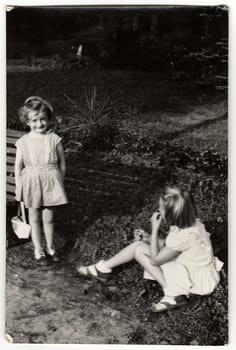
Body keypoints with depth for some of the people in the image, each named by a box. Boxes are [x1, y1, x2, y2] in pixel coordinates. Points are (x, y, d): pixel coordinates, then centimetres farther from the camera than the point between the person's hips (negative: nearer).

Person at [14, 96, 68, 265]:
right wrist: (19, 187, 0)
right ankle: (38, 249, 26)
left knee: (48, 217, 11)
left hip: (50, 182, 0)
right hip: (31, 183, 1)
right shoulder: (23, 142, -6)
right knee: (34, 218, 12)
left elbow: (62, 164, 1)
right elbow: (18, 166, 1)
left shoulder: (55, 140, -8)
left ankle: (50, 247, 30)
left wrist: (60, 183, 3)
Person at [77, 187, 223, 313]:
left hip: (196, 280, -9)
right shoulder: (191, 222, -8)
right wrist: (149, 238, -2)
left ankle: (173, 293, -11)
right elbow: (168, 245, 8)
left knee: (140, 251, -12)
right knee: (139, 246, 1)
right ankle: (103, 268, 13)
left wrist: (155, 229, -17)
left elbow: (155, 260, -19)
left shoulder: (182, 236, -33)